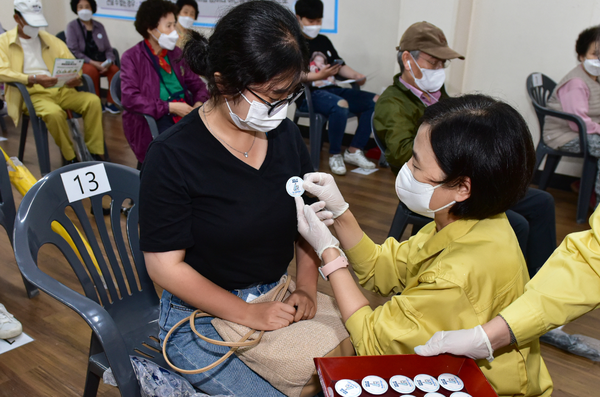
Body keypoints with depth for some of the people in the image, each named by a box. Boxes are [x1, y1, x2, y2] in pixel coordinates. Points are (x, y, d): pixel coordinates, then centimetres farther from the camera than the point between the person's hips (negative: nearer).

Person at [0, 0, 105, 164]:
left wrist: (75, 77, -13)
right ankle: (69, 158, -16)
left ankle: (95, 154, -18)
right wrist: (34, 79, -26)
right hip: (30, 94, -4)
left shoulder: (52, 40, 19)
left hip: (59, 90, 4)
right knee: (54, 112, -37)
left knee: (93, 100, -23)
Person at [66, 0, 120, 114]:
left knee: (115, 69, -27)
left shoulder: (99, 26, 14)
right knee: (92, 70, -37)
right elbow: (73, 50, -7)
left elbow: (108, 49, 11)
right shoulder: (72, 26, 3)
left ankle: (110, 102, -19)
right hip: (82, 62, -3)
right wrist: (92, 62, -19)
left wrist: (108, 62, -12)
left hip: (101, 62, 3)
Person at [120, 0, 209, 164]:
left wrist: (199, 104, -6)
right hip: (151, 118, -5)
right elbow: (129, 98, -12)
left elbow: (197, 84, 17)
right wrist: (170, 107, -18)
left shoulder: (175, 53, 15)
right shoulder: (132, 57, -2)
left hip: (184, 112, 6)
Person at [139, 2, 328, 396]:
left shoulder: (286, 133, -2)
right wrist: (249, 314, -18)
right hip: (203, 315, -5)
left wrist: (307, 288, -4)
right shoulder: (173, 156, -18)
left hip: (274, 297, 6)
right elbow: (165, 266, -15)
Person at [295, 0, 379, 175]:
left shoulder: (324, 41, 20)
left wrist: (356, 75, -2)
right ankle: (334, 155, -17)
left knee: (375, 101, -6)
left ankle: (354, 151, -3)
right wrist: (320, 75, -25)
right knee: (341, 105, -37)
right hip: (309, 94, -7)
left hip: (333, 89, 8)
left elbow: (340, 66, 18)